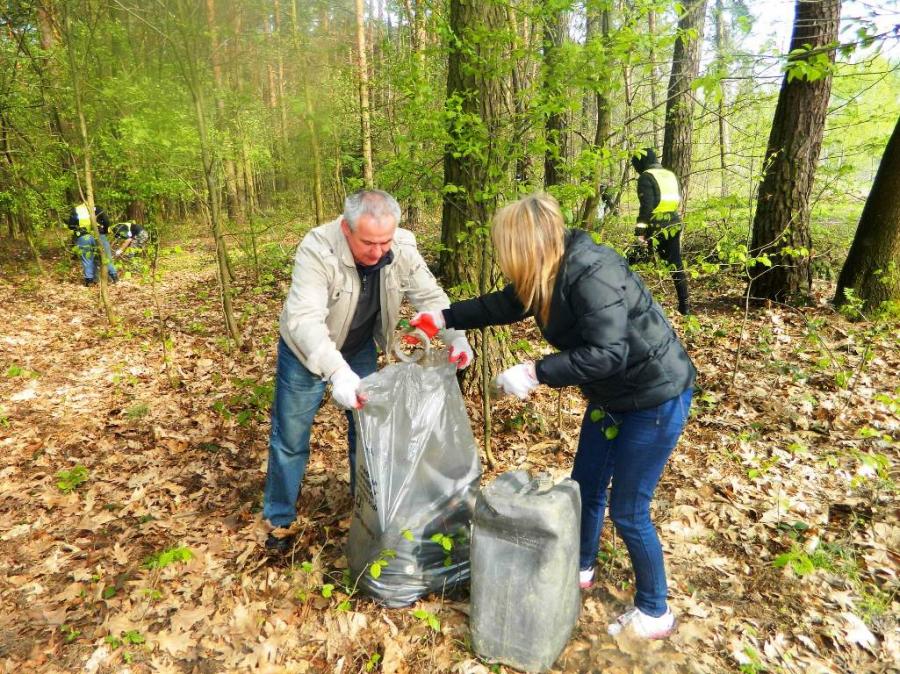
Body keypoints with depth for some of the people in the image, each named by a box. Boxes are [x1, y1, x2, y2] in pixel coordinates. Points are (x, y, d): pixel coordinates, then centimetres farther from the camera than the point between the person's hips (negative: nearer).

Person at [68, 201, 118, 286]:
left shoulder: (75, 210, 13)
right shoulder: (96, 208, 9)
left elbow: (70, 225, 9)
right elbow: (106, 221, -1)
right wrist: (104, 231, 13)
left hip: (82, 238, 1)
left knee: (87, 260, 9)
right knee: (106, 257, 10)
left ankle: (89, 280, 9)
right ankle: (114, 276, 14)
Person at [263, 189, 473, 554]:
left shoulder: (403, 248, -23)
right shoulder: (317, 249, -36)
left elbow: (431, 296, -16)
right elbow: (304, 319, -44)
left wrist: (455, 336, -34)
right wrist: (337, 372, -58)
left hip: (360, 349, 4)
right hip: (307, 350, -3)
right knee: (291, 437, 7)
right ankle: (280, 519, 29)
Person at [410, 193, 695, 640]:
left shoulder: (591, 273, -30)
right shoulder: (546, 275, -3)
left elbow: (607, 353, -35)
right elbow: (503, 305, 12)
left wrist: (535, 374, -34)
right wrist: (444, 319, 13)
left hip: (656, 397, -8)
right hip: (611, 396, 9)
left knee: (627, 510, 1)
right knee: (585, 487, 18)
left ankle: (655, 613, 25)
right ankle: (581, 570, 43)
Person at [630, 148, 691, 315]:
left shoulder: (646, 177, -6)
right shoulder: (671, 175, 18)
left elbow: (646, 205, -17)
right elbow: (678, 201, 21)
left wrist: (639, 231, -19)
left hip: (656, 227, -7)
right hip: (674, 225, 7)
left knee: (633, 261, 2)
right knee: (676, 264, 13)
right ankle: (685, 305, 17)